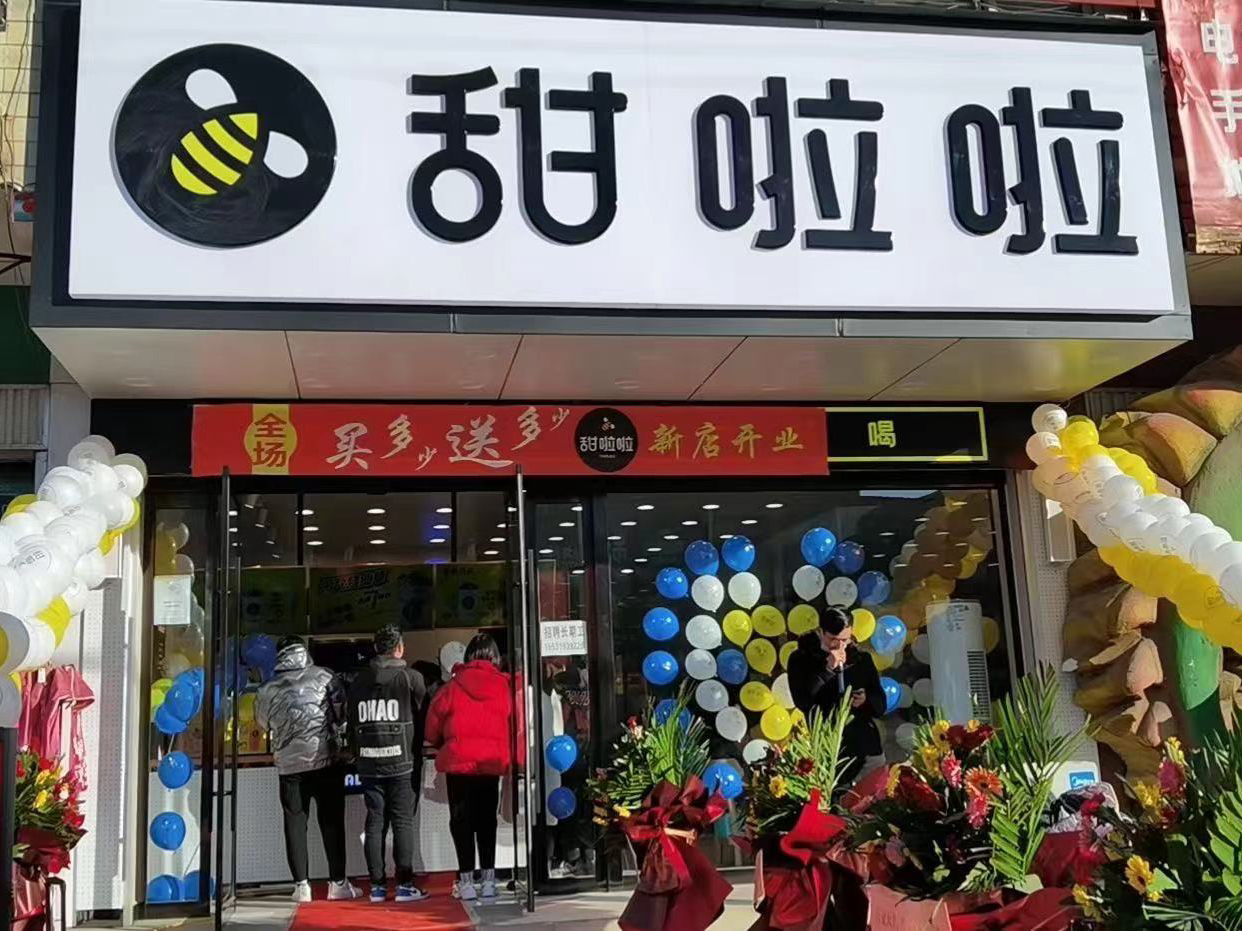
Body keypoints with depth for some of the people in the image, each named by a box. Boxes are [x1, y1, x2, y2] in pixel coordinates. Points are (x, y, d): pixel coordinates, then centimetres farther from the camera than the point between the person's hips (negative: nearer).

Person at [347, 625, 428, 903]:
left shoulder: (358, 681, 8)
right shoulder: (411, 677, -5)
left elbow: (352, 723, 12)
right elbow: (423, 718, 1)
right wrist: (418, 752, 16)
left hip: (368, 763, 4)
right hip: (401, 762, -4)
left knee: (374, 822, 7)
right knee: (403, 822, 0)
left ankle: (377, 885, 10)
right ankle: (404, 885, 0)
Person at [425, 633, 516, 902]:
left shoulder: (453, 686, -5)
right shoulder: (505, 686, -2)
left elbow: (433, 725, 1)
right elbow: (515, 724, 0)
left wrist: (441, 746, 20)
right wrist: (510, 756, 15)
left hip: (459, 761, -2)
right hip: (493, 761, 2)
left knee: (462, 819, 6)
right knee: (487, 819, 13)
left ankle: (466, 882, 2)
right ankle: (489, 880, 13)